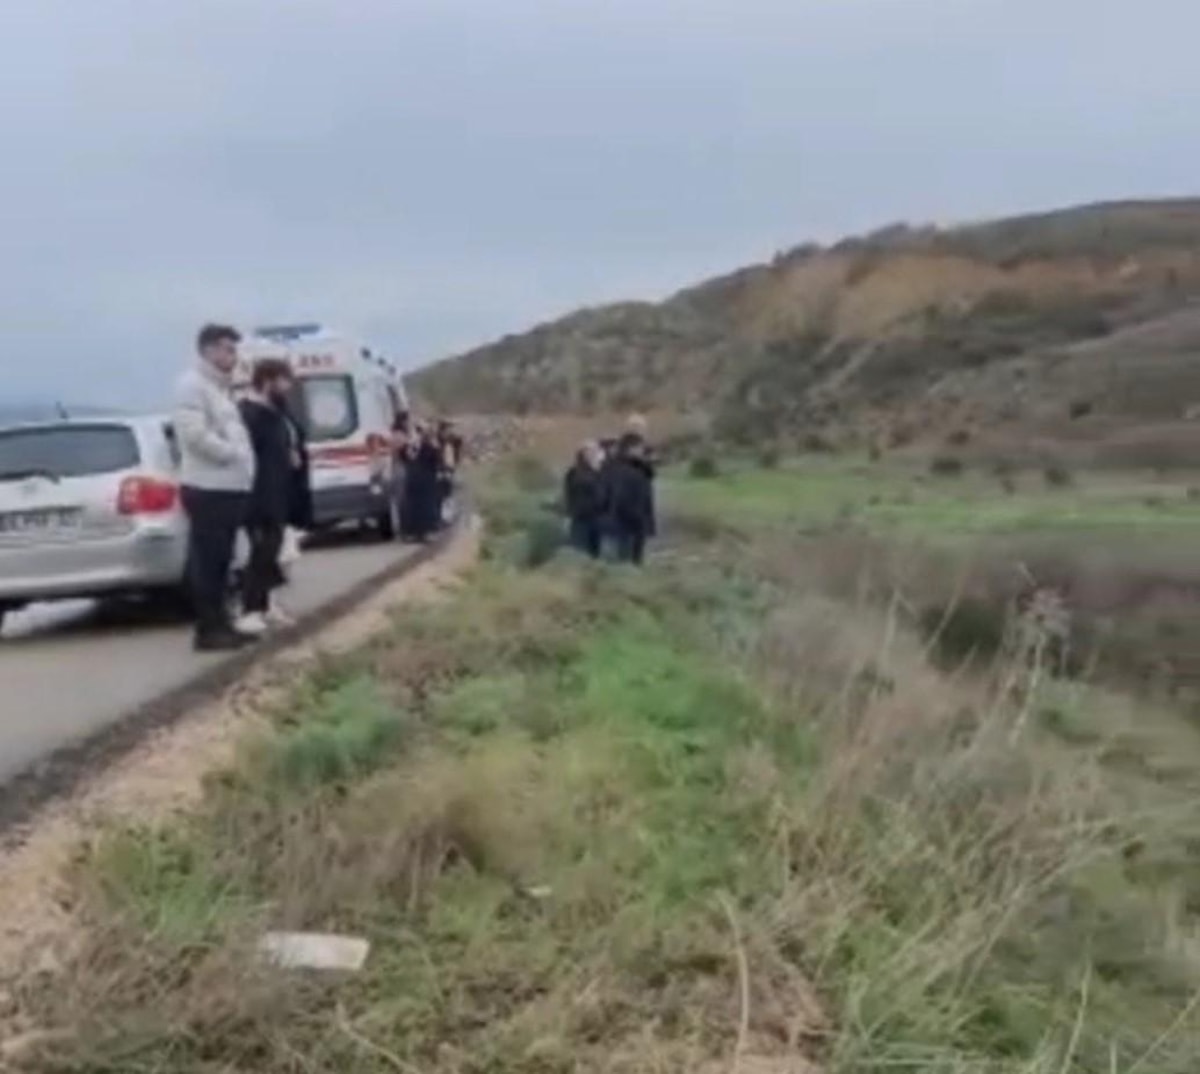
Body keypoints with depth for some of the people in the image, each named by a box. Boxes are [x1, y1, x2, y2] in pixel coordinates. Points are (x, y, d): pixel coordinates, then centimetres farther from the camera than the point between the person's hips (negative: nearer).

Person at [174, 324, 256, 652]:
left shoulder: (220, 386, 20)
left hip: (230, 486, 10)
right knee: (207, 562, -5)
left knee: (220, 562, 13)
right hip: (208, 488, -10)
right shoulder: (192, 384, -10)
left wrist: (242, 459, 9)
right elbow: (195, 433, -22)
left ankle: (220, 624, 20)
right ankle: (208, 630, -2)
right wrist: (232, 453, -14)